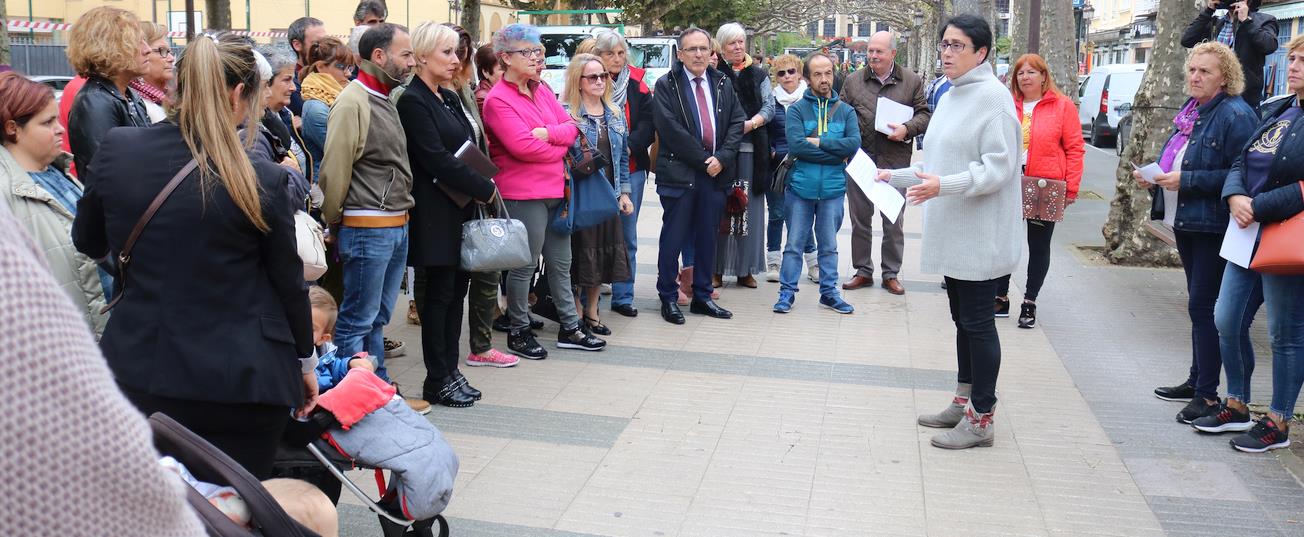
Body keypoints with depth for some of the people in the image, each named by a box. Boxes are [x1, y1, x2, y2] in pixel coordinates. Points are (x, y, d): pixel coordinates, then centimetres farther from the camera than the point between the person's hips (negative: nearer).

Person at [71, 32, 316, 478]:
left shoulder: (116, 151, -5)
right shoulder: (261, 180, -15)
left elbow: (89, 244, 11)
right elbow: (288, 280, -5)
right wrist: (305, 360, 11)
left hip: (138, 371, 4)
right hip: (239, 382, -3)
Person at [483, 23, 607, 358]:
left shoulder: (541, 90, 12)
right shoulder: (497, 100, -11)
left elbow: (572, 127, 8)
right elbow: (523, 147, -20)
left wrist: (549, 133, -13)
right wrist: (561, 147, -7)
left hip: (556, 191, 8)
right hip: (523, 195, -8)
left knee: (560, 263, 14)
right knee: (525, 265, 2)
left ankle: (570, 328, 24)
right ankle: (519, 332, 16)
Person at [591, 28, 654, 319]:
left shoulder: (636, 82, 7)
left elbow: (648, 122, 0)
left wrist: (629, 146, -13)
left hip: (632, 167, 3)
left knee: (627, 237, 8)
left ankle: (623, 296, 17)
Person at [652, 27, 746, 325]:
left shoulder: (723, 84, 11)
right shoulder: (666, 86, -3)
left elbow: (737, 121, 7)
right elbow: (670, 129, -11)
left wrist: (722, 158, -8)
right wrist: (703, 160, -12)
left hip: (716, 171, 4)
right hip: (678, 172, -4)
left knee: (708, 238, 11)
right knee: (673, 239, 1)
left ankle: (702, 297, 21)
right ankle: (668, 298, 13)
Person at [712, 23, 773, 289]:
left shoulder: (758, 74, 14)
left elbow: (769, 106, 7)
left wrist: (751, 123, -9)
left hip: (751, 149, 3)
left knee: (748, 205, 4)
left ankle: (745, 269, 11)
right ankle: (717, 268, 3)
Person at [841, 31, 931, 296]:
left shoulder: (912, 81, 3)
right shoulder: (853, 80, 6)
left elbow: (924, 114, 5)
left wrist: (907, 129, -14)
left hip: (895, 161, -1)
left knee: (894, 221, 5)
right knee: (860, 219, 9)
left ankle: (891, 273, 17)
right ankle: (863, 271, 21)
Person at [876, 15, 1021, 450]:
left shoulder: (992, 96, -13)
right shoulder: (951, 97, 13)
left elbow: (998, 168, -20)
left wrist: (944, 186, -30)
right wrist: (897, 177, 18)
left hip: (980, 235, -9)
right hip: (953, 234, 9)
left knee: (977, 322, -1)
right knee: (962, 319, 16)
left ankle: (981, 418, 8)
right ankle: (964, 401, 28)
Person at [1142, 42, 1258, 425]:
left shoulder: (1235, 115, -14)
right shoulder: (1190, 110, 13)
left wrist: (1186, 180, -23)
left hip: (1214, 225, -9)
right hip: (1186, 222, 9)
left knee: (1203, 306, -7)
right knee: (1199, 304, 16)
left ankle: (1207, 395, 0)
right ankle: (1197, 381, 27)